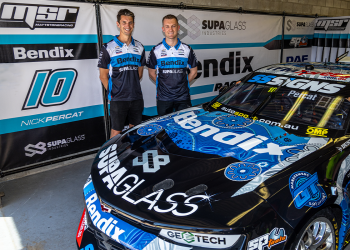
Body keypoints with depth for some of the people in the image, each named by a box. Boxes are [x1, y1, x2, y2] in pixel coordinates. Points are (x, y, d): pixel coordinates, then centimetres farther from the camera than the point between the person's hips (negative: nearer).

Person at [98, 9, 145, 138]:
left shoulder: (139, 47, 10)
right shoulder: (108, 48, -3)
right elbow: (103, 76, -1)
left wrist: (133, 87, 9)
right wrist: (112, 93, -7)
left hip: (137, 97, 4)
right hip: (118, 99, -4)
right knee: (116, 131, 3)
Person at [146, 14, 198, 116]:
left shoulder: (187, 49, 5)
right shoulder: (156, 50, 2)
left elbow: (193, 72, 12)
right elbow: (151, 73, 9)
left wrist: (182, 84, 4)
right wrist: (163, 85, 2)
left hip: (183, 97, 1)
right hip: (163, 98, 0)